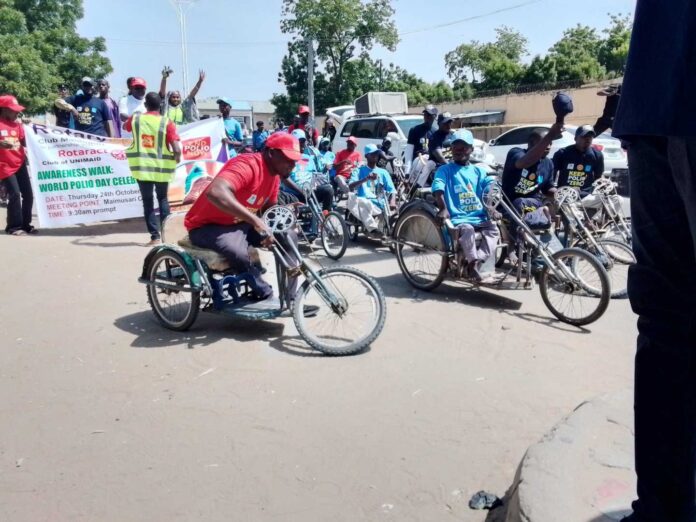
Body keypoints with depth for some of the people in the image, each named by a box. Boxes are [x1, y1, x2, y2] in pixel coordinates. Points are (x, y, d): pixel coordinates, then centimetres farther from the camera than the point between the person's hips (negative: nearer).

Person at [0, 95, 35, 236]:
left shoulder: (17, 124, 11)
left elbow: (24, 142, 8)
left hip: (20, 164, 6)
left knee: (28, 194, 5)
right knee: (14, 195, -13)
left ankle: (25, 224, 16)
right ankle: (13, 226, -2)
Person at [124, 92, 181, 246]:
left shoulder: (135, 119, 0)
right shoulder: (167, 123, -8)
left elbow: (125, 126, 25)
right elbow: (177, 149, -15)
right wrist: (177, 158, 6)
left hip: (142, 167, 0)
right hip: (162, 168, 0)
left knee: (147, 201, 8)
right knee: (163, 199, 18)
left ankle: (155, 236, 3)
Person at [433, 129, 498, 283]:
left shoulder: (478, 171, 17)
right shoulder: (445, 170, 5)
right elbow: (438, 189, -14)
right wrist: (443, 209, -32)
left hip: (478, 217, 5)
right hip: (457, 218, -5)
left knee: (493, 229, -20)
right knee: (467, 229, -34)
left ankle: (473, 264, -19)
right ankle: (473, 266, -21)